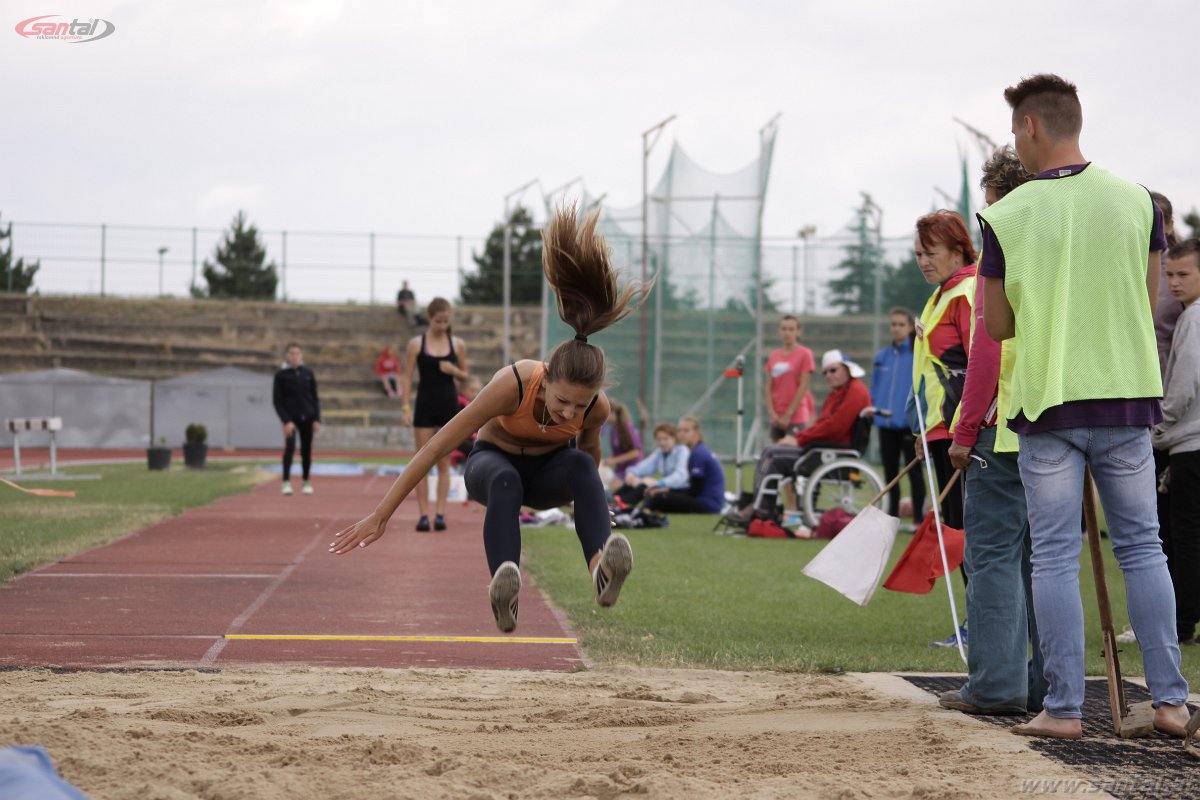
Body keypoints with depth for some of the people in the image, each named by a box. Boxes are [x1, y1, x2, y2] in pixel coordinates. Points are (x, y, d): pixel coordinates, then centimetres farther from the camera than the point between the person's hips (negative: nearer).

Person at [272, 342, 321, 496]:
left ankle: (306, 482, 21)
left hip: (307, 417, 3)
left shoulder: (308, 374, 6)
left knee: (306, 449, 6)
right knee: (290, 446, -20)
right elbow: (277, 401, -4)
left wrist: (317, 419, 1)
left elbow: (315, 398, 10)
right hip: (290, 417, -3)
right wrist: (286, 421, -13)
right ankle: (286, 482, -21)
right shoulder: (281, 375, -2)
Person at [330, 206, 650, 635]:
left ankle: (602, 568, -60)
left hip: (548, 471, 2)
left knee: (582, 466, -37)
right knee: (505, 480, -42)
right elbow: (437, 446, -31)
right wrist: (380, 515, -30)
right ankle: (503, 591, -63)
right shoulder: (513, 384, -35)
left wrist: (590, 506, 20)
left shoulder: (597, 407, -26)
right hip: (493, 460, -2)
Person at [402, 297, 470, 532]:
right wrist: (406, 407, -8)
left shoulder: (458, 344, 3)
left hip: (449, 405, 1)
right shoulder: (416, 344, -2)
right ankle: (423, 514, -1)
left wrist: (454, 371, -10)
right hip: (425, 405, -1)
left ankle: (440, 513, 2)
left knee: (444, 464, 2)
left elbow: (465, 375, 12)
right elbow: (407, 377, 0)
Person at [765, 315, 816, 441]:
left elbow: (803, 387, -8)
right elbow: (769, 387, 9)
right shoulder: (774, 356, 11)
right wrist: (772, 412, -4)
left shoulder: (804, 354, -3)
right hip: (777, 417, 5)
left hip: (796, 416, -5)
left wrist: (788, 414, -11)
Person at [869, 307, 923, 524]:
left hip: (910, 423, -5)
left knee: (914, 472, 1)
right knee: (890, 473, 9)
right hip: (886, 423, 5)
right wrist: (873, 409, 4)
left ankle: (918, 519, 5)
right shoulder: (882, 357, 11)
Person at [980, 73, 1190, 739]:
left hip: (1046, 404, -2)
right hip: (1127, 395, 2)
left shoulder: (1006, 217, -6)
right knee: (1142, 547, 10)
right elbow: (1148, 303, 11)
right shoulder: (1136, 202, 1)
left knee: (1055, 556, 3)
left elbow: (996, 327, 1)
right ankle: (1169, 700, 8)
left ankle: (1064, 707, 2)